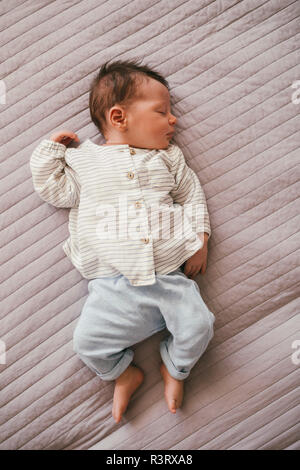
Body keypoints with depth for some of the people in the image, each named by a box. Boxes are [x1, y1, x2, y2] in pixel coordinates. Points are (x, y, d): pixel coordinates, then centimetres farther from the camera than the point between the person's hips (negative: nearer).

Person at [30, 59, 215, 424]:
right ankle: (124, 374, 22)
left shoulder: (168, 158, 14)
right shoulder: (84, 159, 8)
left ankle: (174, 369, 24)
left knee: (199, 327, -9)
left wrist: (200, 239, 3)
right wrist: (50, 151, 7)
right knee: (88, 341, -10)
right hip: (112, 283, -1)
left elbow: (192, 196, 14)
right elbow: (56, 192, 12)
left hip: (170, 274, 2)